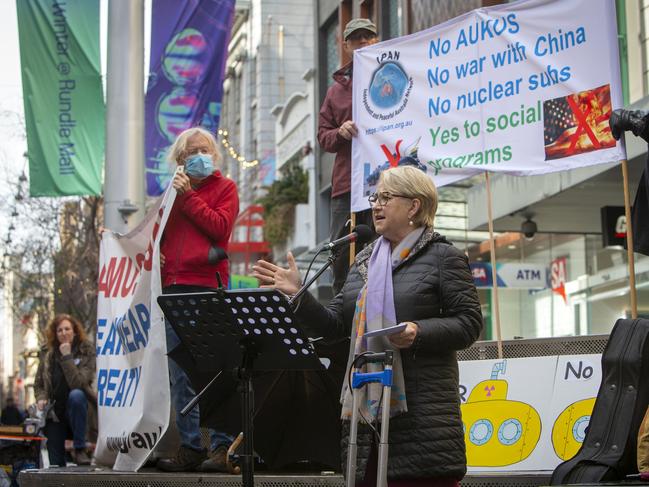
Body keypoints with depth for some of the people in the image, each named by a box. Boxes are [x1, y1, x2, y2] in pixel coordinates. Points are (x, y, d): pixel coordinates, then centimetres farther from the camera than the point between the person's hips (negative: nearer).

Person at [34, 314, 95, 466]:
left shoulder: (86, 352, -6)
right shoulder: (48, 354, 5)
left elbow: (78, 383, -21)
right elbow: (38, 384, 14)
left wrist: (67, 357, -21)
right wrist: (41, 398, -7)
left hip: (76, 412, -4)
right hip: (54, 415, 4)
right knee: (55, 464, -4)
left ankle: (79, 449, -29)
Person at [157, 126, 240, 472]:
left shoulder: (224, 187, 7)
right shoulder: (173, 190, 20)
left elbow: (220, 227, -9)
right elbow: (159, 232, 26)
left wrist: (188, 196, -8)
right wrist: (153, 251, 6)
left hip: (207, 286, -5)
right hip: (173, 287, 6)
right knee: (179, 374, 6)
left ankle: (223, 445, -4)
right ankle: (190, 447, 12)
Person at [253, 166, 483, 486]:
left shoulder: (444, 257, 3)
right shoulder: (364, 261, 20)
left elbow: (469, 322, -4)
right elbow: (334, 324, 16)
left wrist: (419, 332, -19)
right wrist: (297, 295, 2)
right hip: (368, 408, 6)